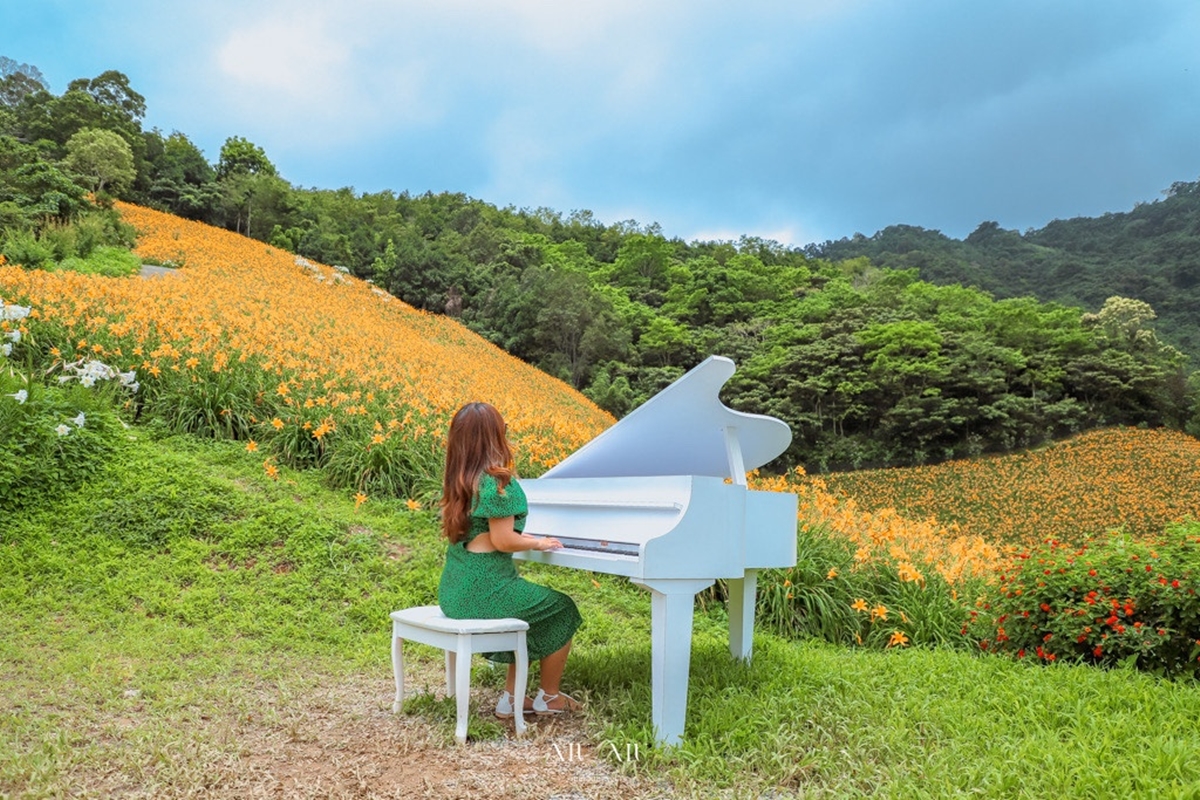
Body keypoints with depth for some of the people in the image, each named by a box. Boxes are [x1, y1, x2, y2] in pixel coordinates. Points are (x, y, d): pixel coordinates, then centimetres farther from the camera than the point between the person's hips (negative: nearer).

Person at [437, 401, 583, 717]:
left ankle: (511, 698, 30)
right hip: (484, 589, -8)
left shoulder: (459, 480, 7)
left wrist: (524, 537, 15)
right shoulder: (498, 482, -19)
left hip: (455, 589, 9)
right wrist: (539, 543, -3)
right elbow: (503, 541, -20)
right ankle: (548, 698, 28)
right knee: (563, 610, 13)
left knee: (528, 606, 31)